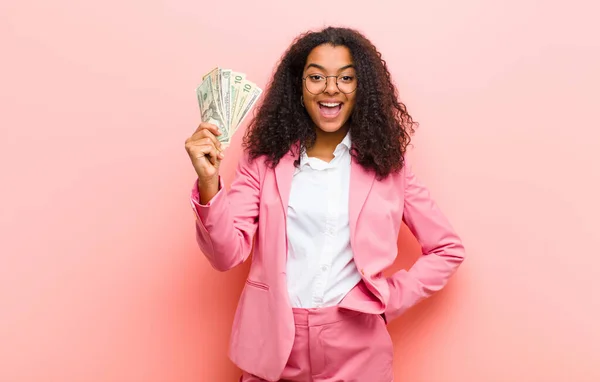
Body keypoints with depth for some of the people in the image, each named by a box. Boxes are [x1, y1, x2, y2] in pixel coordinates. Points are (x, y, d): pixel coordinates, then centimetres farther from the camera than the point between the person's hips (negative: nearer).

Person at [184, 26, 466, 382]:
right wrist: (209, 181, -22)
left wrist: (391, 299, -5)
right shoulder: (265, 159, -1)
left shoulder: (386, 162, -1)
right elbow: (227, 253, -8)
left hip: (355, 345, 0)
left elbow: (448, 248, 5)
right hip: (272, 341, 1)